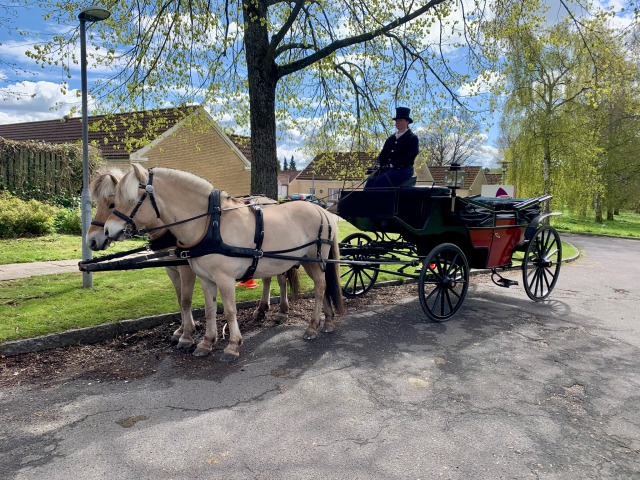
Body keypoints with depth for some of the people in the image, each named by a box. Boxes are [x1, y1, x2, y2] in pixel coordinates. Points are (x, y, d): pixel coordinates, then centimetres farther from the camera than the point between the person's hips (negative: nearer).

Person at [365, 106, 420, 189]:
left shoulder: (412, 138, 5)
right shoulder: (391, 139, 23)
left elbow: (409, 156, -9)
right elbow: (383, 154, 17)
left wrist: (393, 165, -19)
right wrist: (379, 165, -5)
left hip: (403, 170, -6)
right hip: (386, 169, 6)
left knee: (380, 181, -31)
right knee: (370, 181, -21)